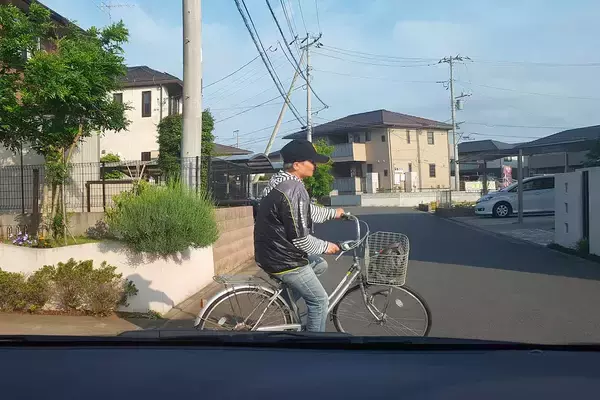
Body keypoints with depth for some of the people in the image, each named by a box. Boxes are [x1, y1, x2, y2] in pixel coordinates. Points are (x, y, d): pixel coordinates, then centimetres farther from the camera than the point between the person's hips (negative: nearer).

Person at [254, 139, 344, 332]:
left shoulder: (279, 181, 7)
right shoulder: (294, 190, -25)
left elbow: (307, 211, 21)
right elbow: (300, 238, -23)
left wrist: (333, 212, 31)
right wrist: (326, 246, -7)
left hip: (272, 251, 10)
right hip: (284, 259, -9)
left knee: (320, 264, 27)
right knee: (320, 301, 5)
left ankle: (285, 298, 23)